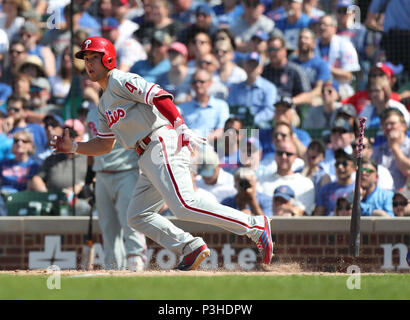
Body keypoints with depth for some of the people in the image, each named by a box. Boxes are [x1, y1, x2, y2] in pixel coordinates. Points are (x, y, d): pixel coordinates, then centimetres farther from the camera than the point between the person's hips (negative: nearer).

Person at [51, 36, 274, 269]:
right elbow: (104, 145, 31)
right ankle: (191, 248, 1)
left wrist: (181, 127, -28)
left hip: (164, 144, -10)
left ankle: (255, 226, -22)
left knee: (184, 205, -23)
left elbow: (159, 96, -16)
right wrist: (74, 147, 16)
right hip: (149, 159, 10)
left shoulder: (121, 81, -2)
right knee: (137, 216, 7)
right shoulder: (104, 105, 27)